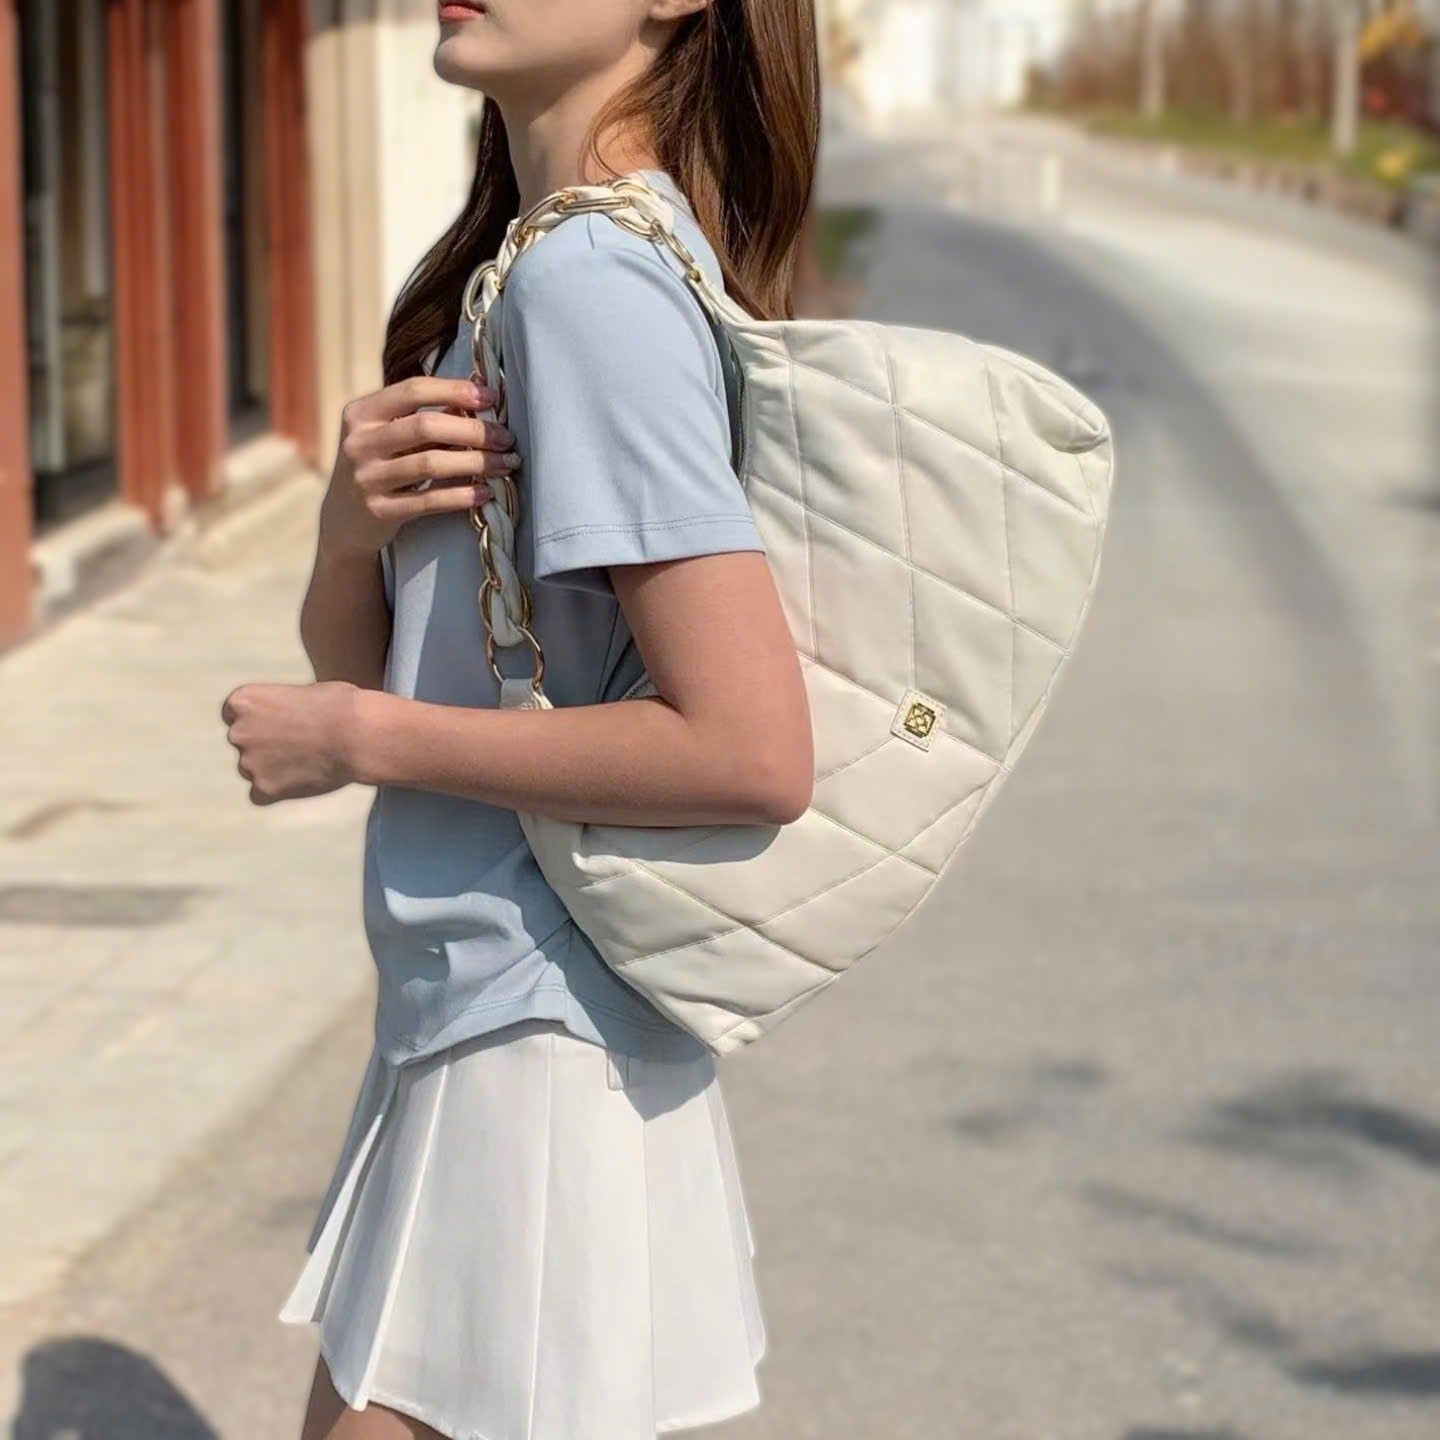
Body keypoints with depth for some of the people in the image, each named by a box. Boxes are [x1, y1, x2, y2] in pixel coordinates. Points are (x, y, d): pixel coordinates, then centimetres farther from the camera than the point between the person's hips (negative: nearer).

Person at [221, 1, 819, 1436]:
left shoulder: (591, 280, -21)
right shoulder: (513, 264, 8)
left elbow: (752, 751, -27)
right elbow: (352, 659, 11)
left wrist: (360, 739, -16)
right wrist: (356, 518, -11)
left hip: (541, 1042, -9)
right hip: (475, 1010, 9)